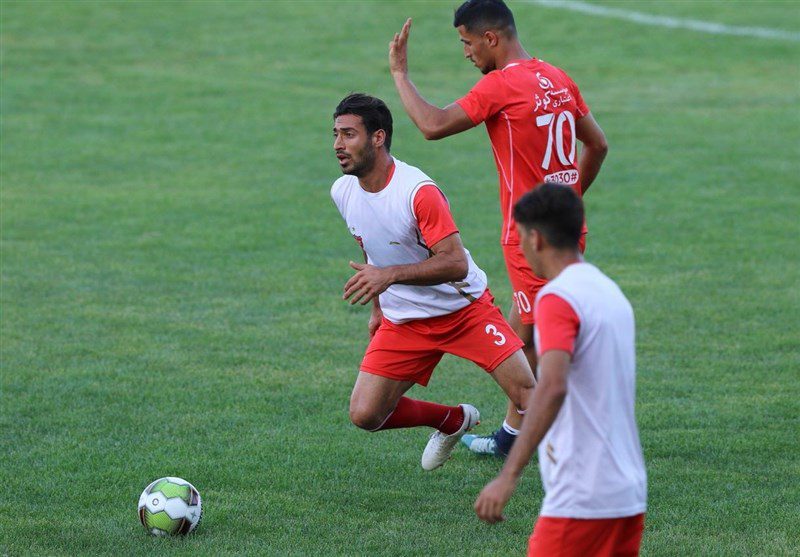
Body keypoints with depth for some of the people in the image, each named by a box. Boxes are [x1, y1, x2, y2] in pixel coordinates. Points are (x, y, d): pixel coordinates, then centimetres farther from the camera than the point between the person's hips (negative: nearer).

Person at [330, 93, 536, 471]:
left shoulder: (418, 192, -25)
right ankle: (453, 420, 19)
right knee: (365, 415, -7)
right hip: (403, 322, 6)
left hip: (465, 308, -6)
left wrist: (390, 275, -41)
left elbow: (456, 264, -31)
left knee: (527, 395, -16)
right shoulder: (343, 192, -2)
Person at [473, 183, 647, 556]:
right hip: (629, 493, 9)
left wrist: (508, 476, -31)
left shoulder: (557, 298, -13)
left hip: (580, 497, -9)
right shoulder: (609, 291, 14)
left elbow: (553, 388, -27)